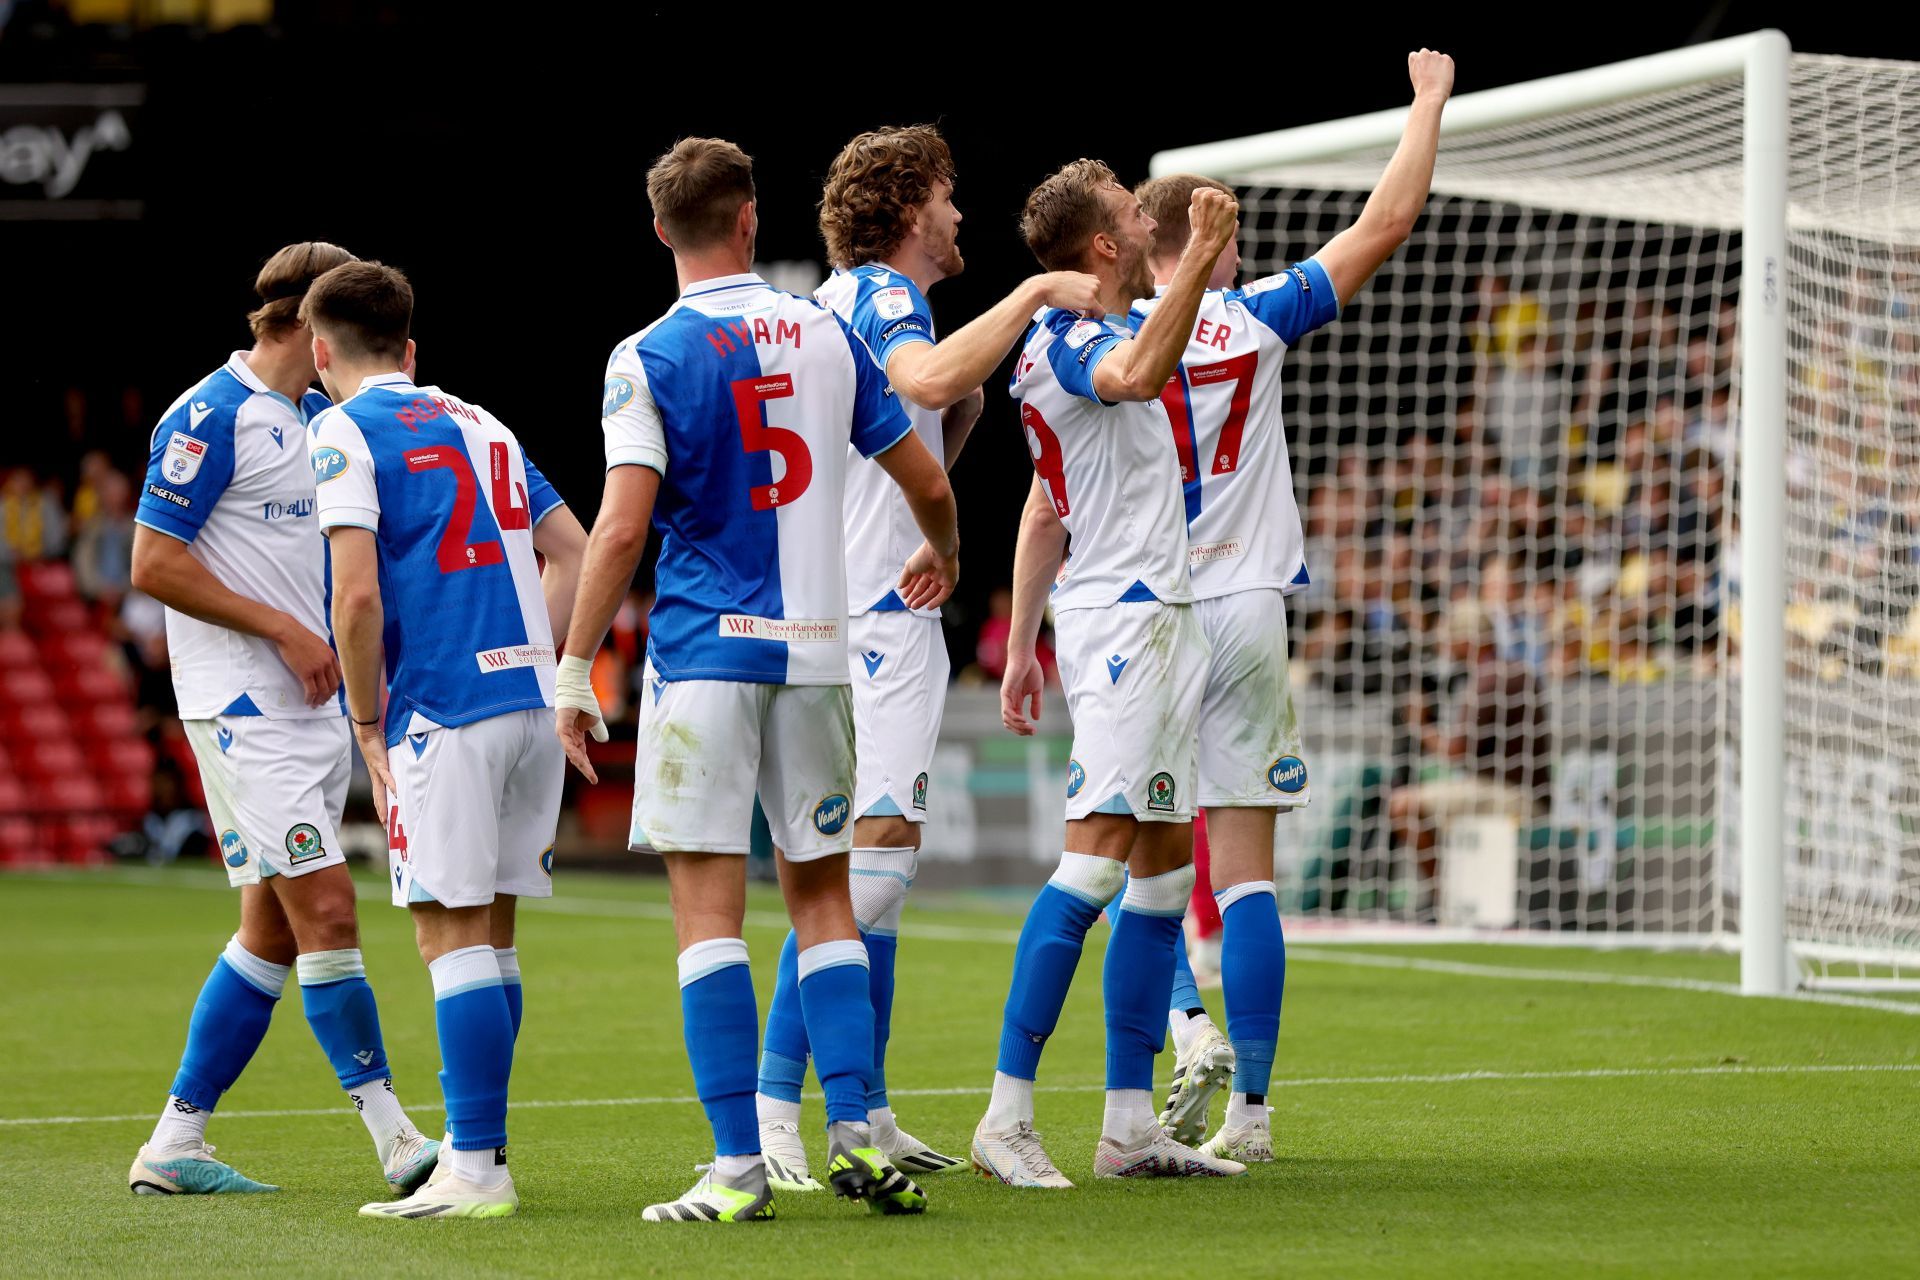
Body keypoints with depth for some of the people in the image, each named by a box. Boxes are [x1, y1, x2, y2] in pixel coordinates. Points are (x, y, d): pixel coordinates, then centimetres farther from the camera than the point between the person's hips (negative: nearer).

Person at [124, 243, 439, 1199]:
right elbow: (154, 563, -14)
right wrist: (285, 630, -16)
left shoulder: (323, 418, 17)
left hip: (314, 702, 9)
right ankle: (396, 1140, -11)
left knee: (275, 931, 9)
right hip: (243, 703, -9)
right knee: (324, 912, -12)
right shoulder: (213, 414, -10)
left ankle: (174, 1145, 14)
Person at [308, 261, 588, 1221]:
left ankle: (474, 1170, -9)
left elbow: (358, 595, -13)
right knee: (489, 931, 13)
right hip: (533, 703, 7)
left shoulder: (344, 432, -2)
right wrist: (532, 661, 17)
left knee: (452, 933, -6)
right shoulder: (481, 424, 19)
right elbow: (572, 553, 19)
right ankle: (479, 1143, 18)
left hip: (443, 710, -7)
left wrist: (369, 726, -4)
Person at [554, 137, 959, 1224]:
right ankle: (855, 1134, 2)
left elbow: (621, 531, -14)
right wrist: (941, 558, 34)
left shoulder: (648, 359, -5)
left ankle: (739, 1166, -6)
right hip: (816, 648, 3)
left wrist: (574, 673, -7)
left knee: (710, 910, -2)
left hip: (703, 654, -3)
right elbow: (927, 484, 13)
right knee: (823, 897, 12)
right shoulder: (827, 334, 6)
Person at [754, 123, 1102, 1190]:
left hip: (880, 614, 11)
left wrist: (966, 410, 13)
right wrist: (1033, 293, -25)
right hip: (879, 620, -11)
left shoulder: (859, 300, 22)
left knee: (879, 861, 11)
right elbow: (928, 378, -32)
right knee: (870, 857, -15)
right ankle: (771, 1110, -20)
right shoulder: (879, 295, -8)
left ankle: (867, 1115, 14)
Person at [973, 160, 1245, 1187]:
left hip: (1161, 620, 10)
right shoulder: (1064, 342, -11)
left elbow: (1045, 508, 25)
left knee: (1165, 866, 8)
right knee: (1095, 862, -16)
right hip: (1119, 619, -10)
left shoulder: (1093, 336, 20)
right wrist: (1196, 264, -45)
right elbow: (1136, 377, -37)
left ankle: (1130, 1126, 9)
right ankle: (1007, 1116, -18)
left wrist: (1022, 644, 25)